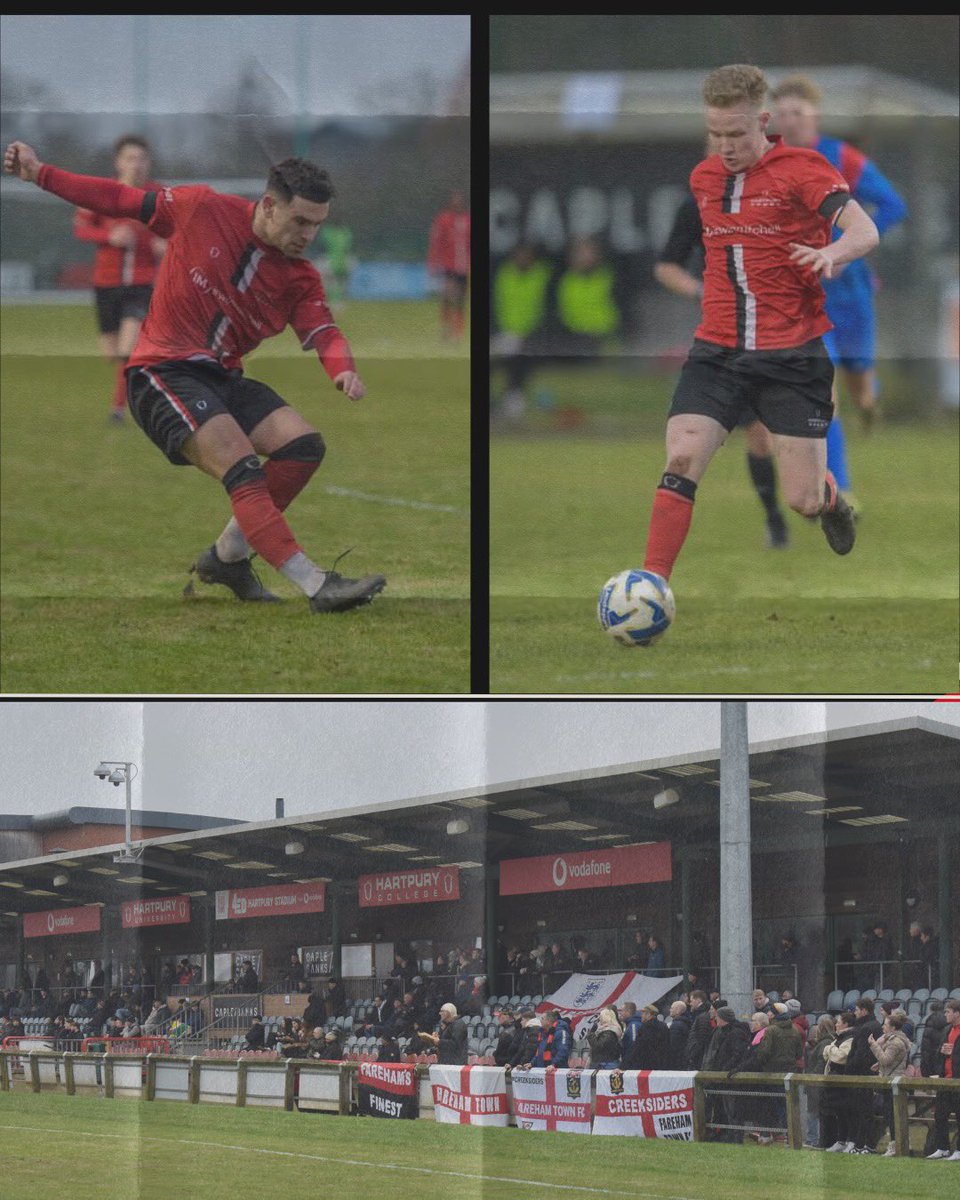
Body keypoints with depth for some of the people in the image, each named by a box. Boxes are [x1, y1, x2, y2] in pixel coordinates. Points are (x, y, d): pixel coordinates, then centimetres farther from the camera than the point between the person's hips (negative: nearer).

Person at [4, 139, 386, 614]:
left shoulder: (301, 280, 3)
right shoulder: (203, 209, -6)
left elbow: (324, 333, -7)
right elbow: (123, 200, 4)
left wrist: (342, 369, -31)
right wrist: (40, 173, 5)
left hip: (222, 378, 6)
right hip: (162, 373, -6)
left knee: (303, 444, -13)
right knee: (242, 467, -24)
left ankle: (227, 556, 4)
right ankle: (316, 585, -33)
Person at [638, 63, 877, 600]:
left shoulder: (802, 170, -7)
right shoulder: (703, 178, 11)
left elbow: (865, 231, -20)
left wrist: (832, 253, -41)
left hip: (792, 355, -4)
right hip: (718, 352, 4)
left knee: (802, 501, -3)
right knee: (681, 461, -17)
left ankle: (830, 497, 35)